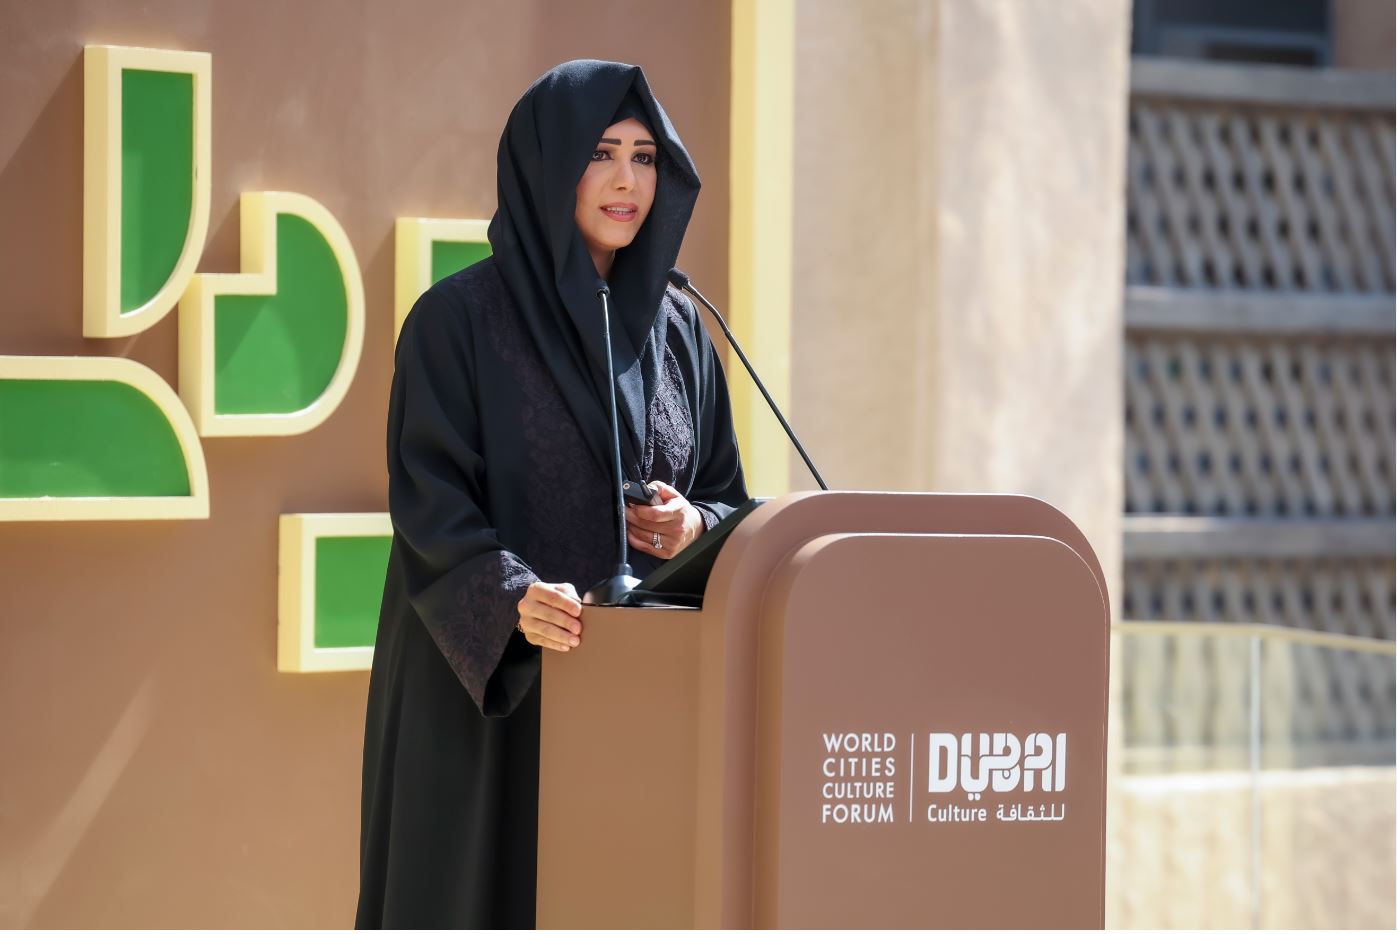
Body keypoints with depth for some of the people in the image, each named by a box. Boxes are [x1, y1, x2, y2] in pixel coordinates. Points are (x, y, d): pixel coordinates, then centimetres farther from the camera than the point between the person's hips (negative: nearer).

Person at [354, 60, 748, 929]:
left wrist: (695, 527, -8)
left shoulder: (677, 327, 11)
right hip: (487, 686, -4)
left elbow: (728, 493, 15)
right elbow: (429, 500, -11)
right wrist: (512, 598, -29)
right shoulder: (459, 318, -4)